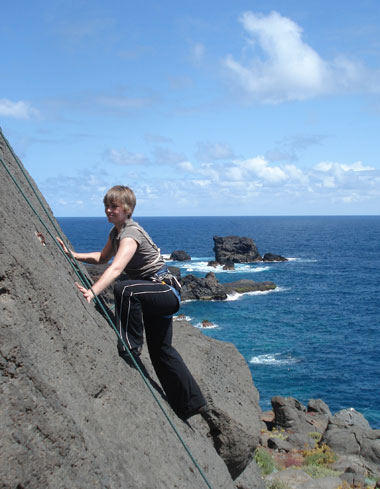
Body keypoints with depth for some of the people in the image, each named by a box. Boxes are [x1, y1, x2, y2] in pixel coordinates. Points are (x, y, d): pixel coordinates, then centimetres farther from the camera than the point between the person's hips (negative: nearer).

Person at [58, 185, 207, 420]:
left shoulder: (131, 234, -22)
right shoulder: (116, 231, 8)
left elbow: (116, 267, -39)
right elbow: (102, 257, 23)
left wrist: (93, 291, -51)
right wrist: (74, 255, 10)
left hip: (166, 291, -10)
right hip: (153, 295, 10)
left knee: (125, 289, -38)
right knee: (161, 350, 15)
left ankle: (131, 344, -21)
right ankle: (194, 403, 26)